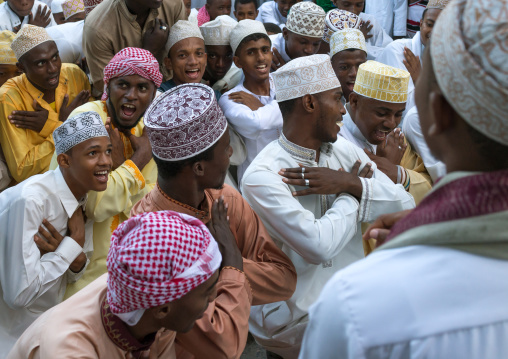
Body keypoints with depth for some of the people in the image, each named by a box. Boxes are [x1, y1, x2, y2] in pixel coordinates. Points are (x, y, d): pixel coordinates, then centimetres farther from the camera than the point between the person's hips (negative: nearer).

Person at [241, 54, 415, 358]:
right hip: (297, 317, -7)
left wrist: (350, 183, -16)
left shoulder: (344, 150, 5)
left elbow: (407, 206, -1)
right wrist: (351, 193, -11)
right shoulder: (262, 178, -17)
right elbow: (318, 246, -27)